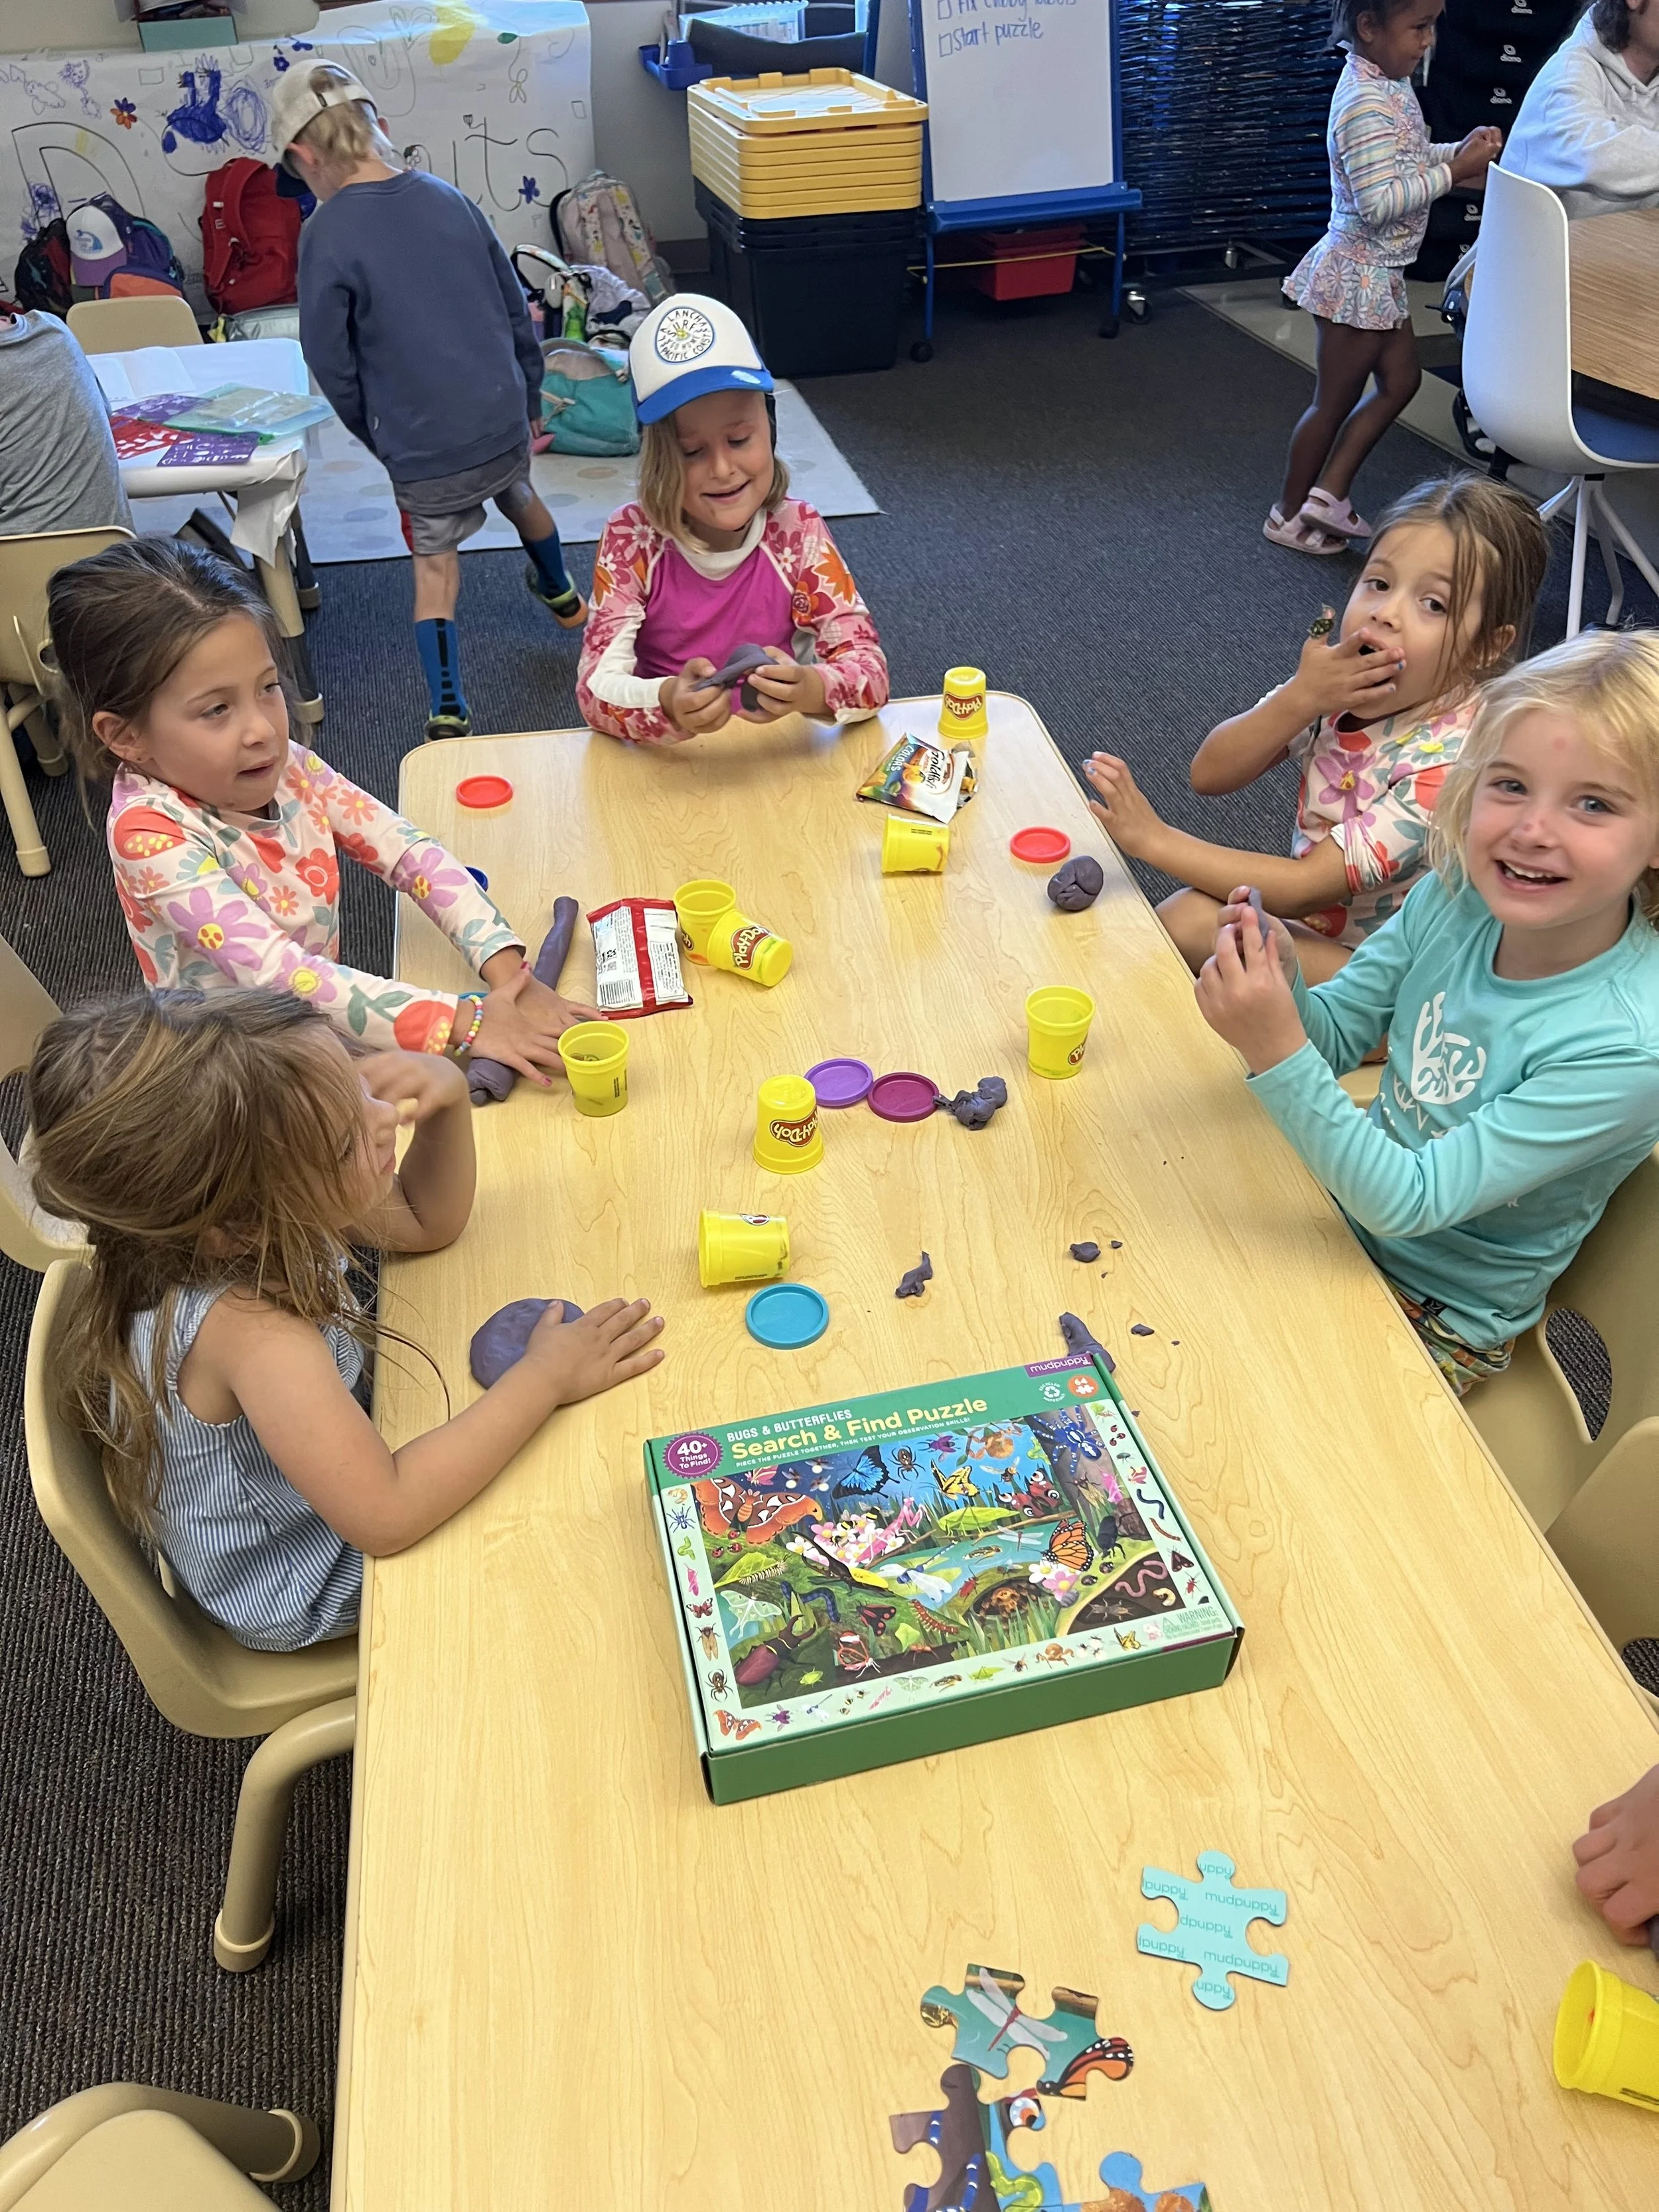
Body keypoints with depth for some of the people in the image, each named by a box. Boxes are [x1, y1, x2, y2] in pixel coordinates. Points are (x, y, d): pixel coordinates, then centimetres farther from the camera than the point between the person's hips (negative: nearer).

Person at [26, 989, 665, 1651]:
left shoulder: (256, 1226, -20)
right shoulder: (247, 1327, -44)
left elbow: (428, 1221, -7)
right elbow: (386, 1516, -44)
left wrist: (448, 1096, -26)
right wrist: (545, 1377, -37)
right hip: (304, 1594, -7)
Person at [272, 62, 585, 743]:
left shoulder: (326, 235, -14)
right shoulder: (446, 197, 1)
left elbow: (332, 366, -11)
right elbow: (516, 309, 7)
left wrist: (378, 438, 6)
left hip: (424, 445, -5)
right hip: (504, 416, 5)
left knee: (434, 564, 13)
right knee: (520, 496, 32)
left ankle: (447, 710, 7)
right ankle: (562, 596, 58)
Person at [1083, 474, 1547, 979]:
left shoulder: (1451, 762, -26)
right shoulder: (1334, 681, -9)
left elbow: (1305, 889, -26)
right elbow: (1210, 775, -9)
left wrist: (1154, 839, -26)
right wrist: (1299, 698, -26)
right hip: (1313, 908, 6)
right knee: (1181, 914, -17)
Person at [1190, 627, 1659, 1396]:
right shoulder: (1458, 897, -15)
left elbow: (1408, 1203, -30)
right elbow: (1337, 1031, -4)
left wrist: (1279, 1053, -42)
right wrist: (1277, 982, -26)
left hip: (1434, 1317, -4)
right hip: (1348, 1202, 5)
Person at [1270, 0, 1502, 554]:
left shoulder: (1386, 83, 6)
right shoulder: (1367, 103, -23)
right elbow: (1378, 201, -28)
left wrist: (1457, 152, 2)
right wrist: (1455, 173, -22)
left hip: (1379, 274, 10)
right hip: (1358, 277, -10)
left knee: (1402, 379, 16)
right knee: (1336, 400, 4)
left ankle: (1329, 492, 18)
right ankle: (1289, 515, 20)